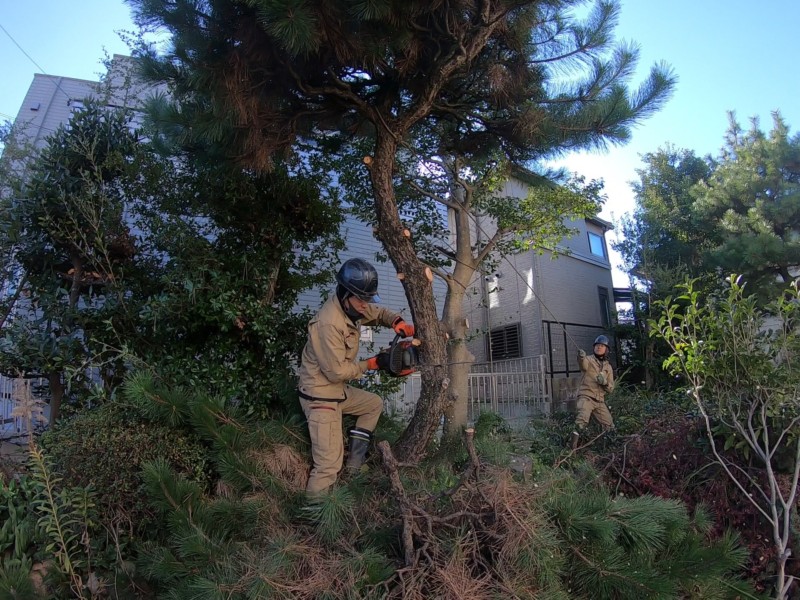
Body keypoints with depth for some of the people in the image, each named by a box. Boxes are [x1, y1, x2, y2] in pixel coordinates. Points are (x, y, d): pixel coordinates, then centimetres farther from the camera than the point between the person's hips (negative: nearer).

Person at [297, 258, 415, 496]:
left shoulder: (352, 306, -2)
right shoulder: (329, 322, -28)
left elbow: (378, 313, 16)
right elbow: (337, 371, -24)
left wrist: (397, 321, -7)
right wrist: (370, 364, -12)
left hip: (338, 391, 10)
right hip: (320, 397, -10)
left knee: (375, 404, 24)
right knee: (329, 463, -10)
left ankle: (353, 465, 22)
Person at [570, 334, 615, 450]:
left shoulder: (608, 367, 14)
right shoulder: (588, 360, -1)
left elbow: (611, 389, 11)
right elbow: (583, 364, -29)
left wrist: (604, 382, -12)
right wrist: (581, 357, -54)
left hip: (600, 401, 6)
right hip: (586, 397, -6)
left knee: (609, 426, 11)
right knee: (582, 420, -28)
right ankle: (573, 446, -24)